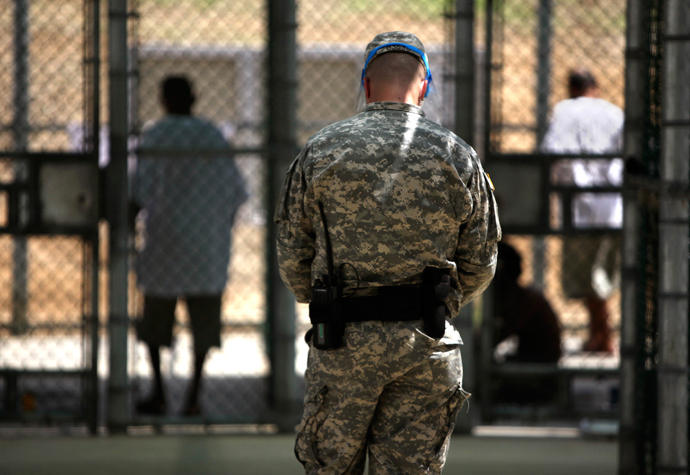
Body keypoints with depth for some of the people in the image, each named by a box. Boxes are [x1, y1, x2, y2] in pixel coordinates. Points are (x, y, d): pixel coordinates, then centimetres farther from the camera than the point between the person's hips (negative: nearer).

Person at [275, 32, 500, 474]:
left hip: (343, 339, -1)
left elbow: (293, 259, 4)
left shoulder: (320, 152, -1)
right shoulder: (458, 157, 1)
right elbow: (479, 265, 6)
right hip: (427, 347, 1)